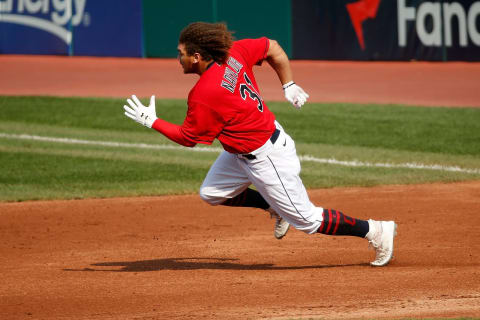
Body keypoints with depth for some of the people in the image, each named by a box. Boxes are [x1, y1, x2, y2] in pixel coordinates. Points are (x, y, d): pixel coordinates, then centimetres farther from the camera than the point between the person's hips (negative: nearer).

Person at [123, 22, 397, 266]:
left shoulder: (204, 94, -27)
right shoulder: (233, 53, -6)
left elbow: (188, 138, -14)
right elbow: (273, 47, 6)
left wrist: (152, 121, -4)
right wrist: (289, 85, 12)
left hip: (266, 158, -9)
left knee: (307, 220, 2)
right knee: (212, 193, 16)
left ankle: (376, 231, 9)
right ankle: (277, 209, 26)